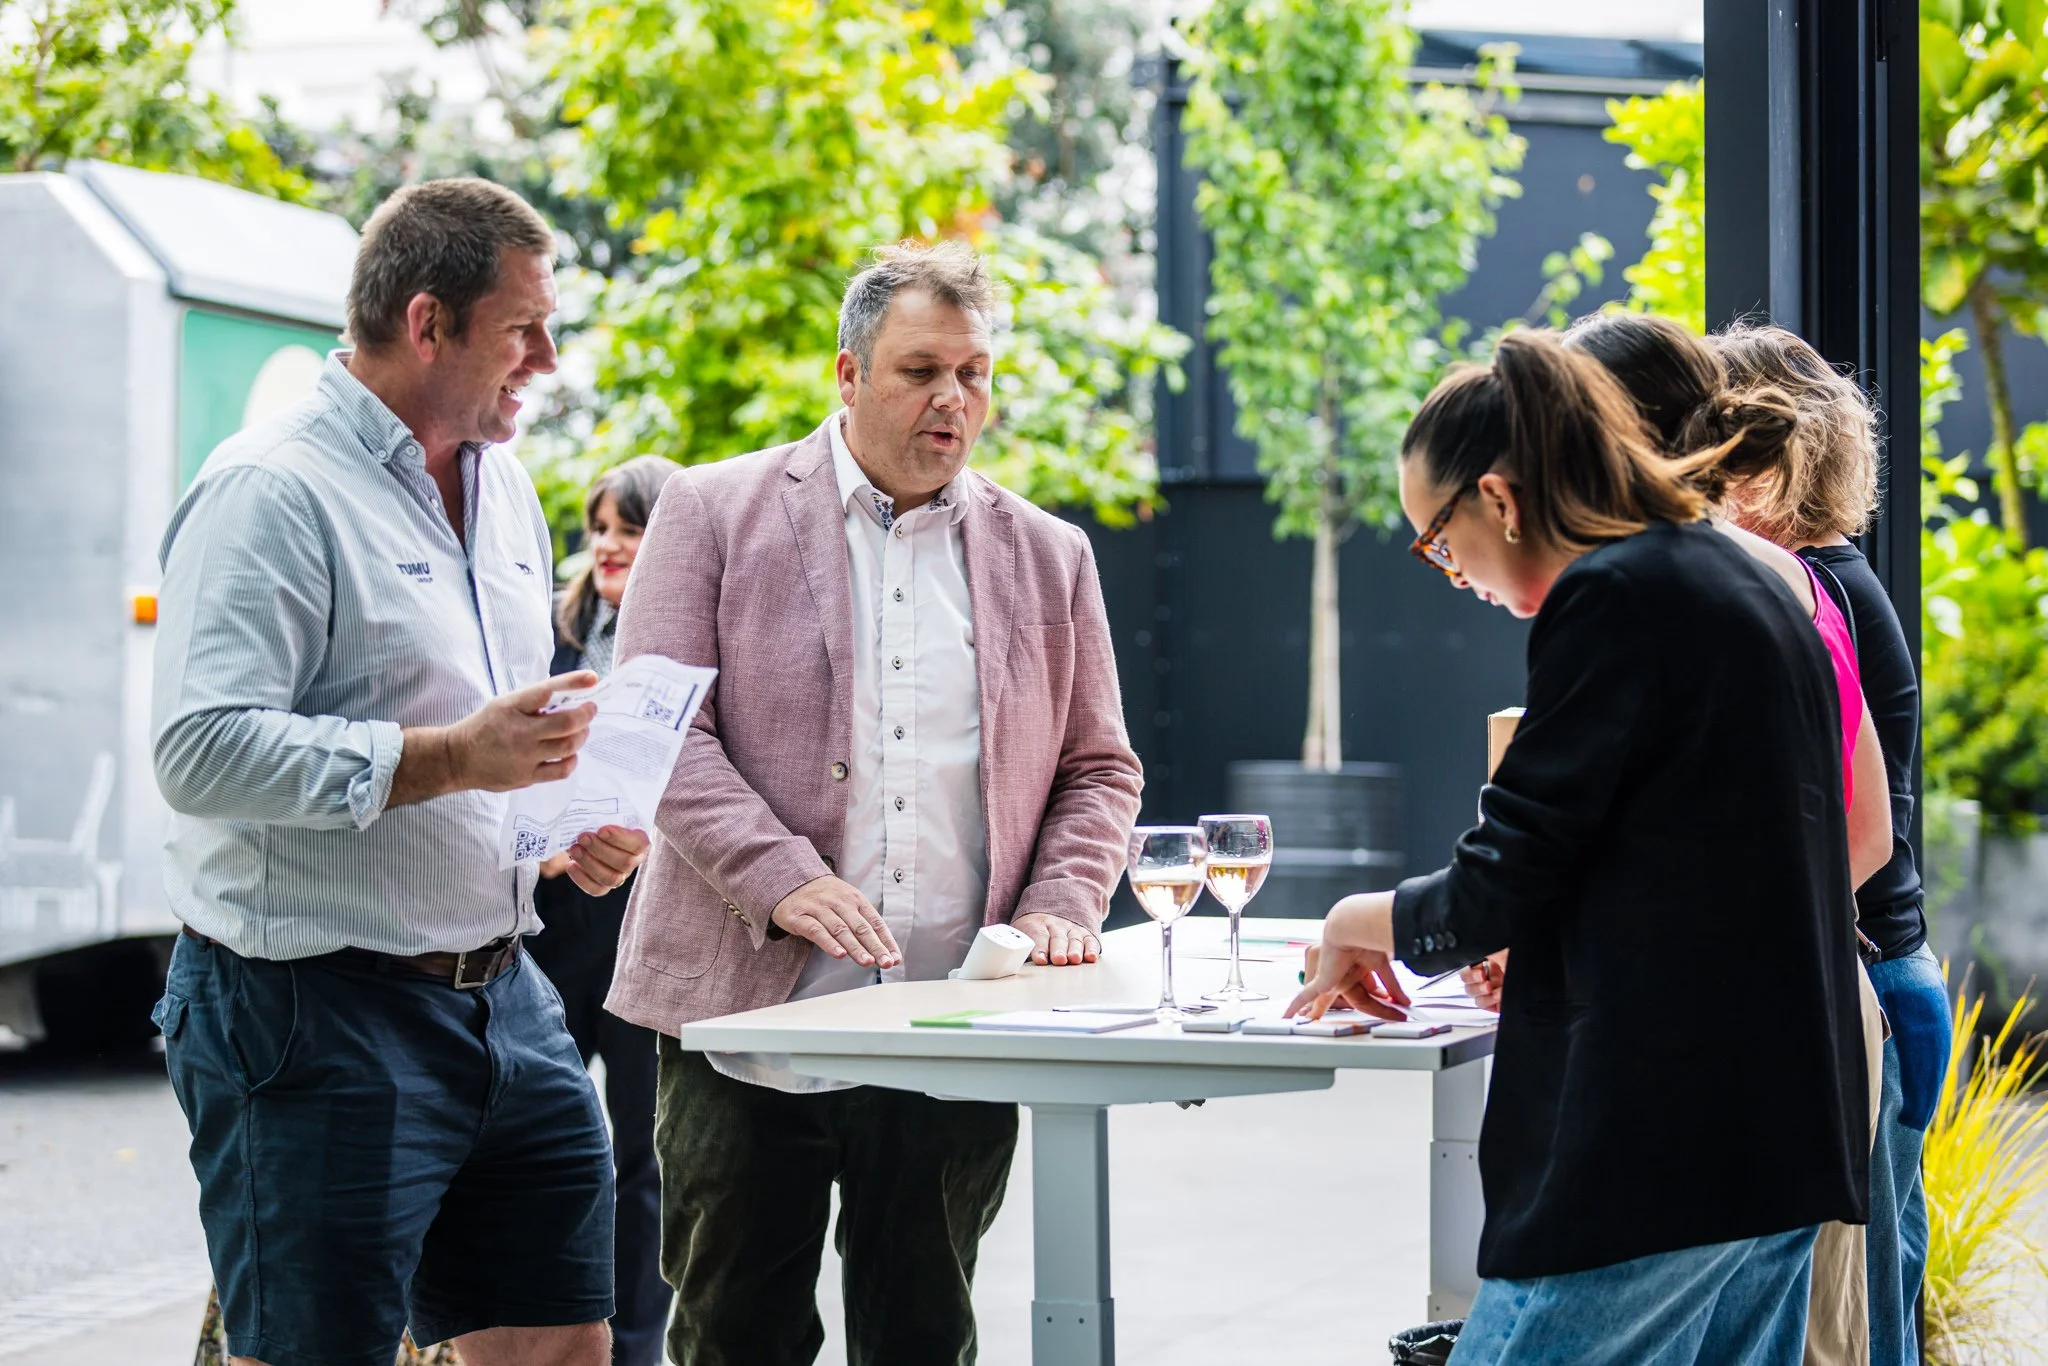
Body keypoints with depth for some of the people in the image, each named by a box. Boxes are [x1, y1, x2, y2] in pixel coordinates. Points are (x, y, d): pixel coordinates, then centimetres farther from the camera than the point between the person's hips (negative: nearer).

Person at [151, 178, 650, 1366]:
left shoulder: (501, 484, 15)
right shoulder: (273, 491, -13)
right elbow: (204, 752, -24)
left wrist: (577, 821, 7)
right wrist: (449, 759, -26)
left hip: (503, 996, 9)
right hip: (316, 1012, -8)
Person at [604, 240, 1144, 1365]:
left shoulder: (1048, 558, 13)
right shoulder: (714, 513, 3)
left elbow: (1099, 770, 17)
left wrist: (1059, 906, -2)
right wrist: (783, 882, -18)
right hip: (752, 1013, -2)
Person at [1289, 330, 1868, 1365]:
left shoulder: (1612, 599, -12)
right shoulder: (1744, 584, 16)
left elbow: (1496, 892, -14)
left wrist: (1359, 922, 5)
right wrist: (1537, 939, 24)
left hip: (1654, 1147, -10)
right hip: (1784, 1137, 10)